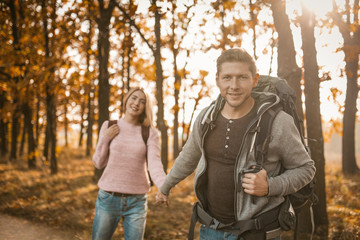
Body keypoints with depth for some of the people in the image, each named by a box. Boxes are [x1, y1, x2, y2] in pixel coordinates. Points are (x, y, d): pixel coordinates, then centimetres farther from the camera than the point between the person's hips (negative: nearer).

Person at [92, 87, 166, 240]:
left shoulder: (150, 133, -1)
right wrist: (105, 139, -9)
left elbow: (154, 165, -14)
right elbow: (99, 163, 7)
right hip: (108, 198, 1)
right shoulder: (109, 126, 3)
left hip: (137, 202, -1)